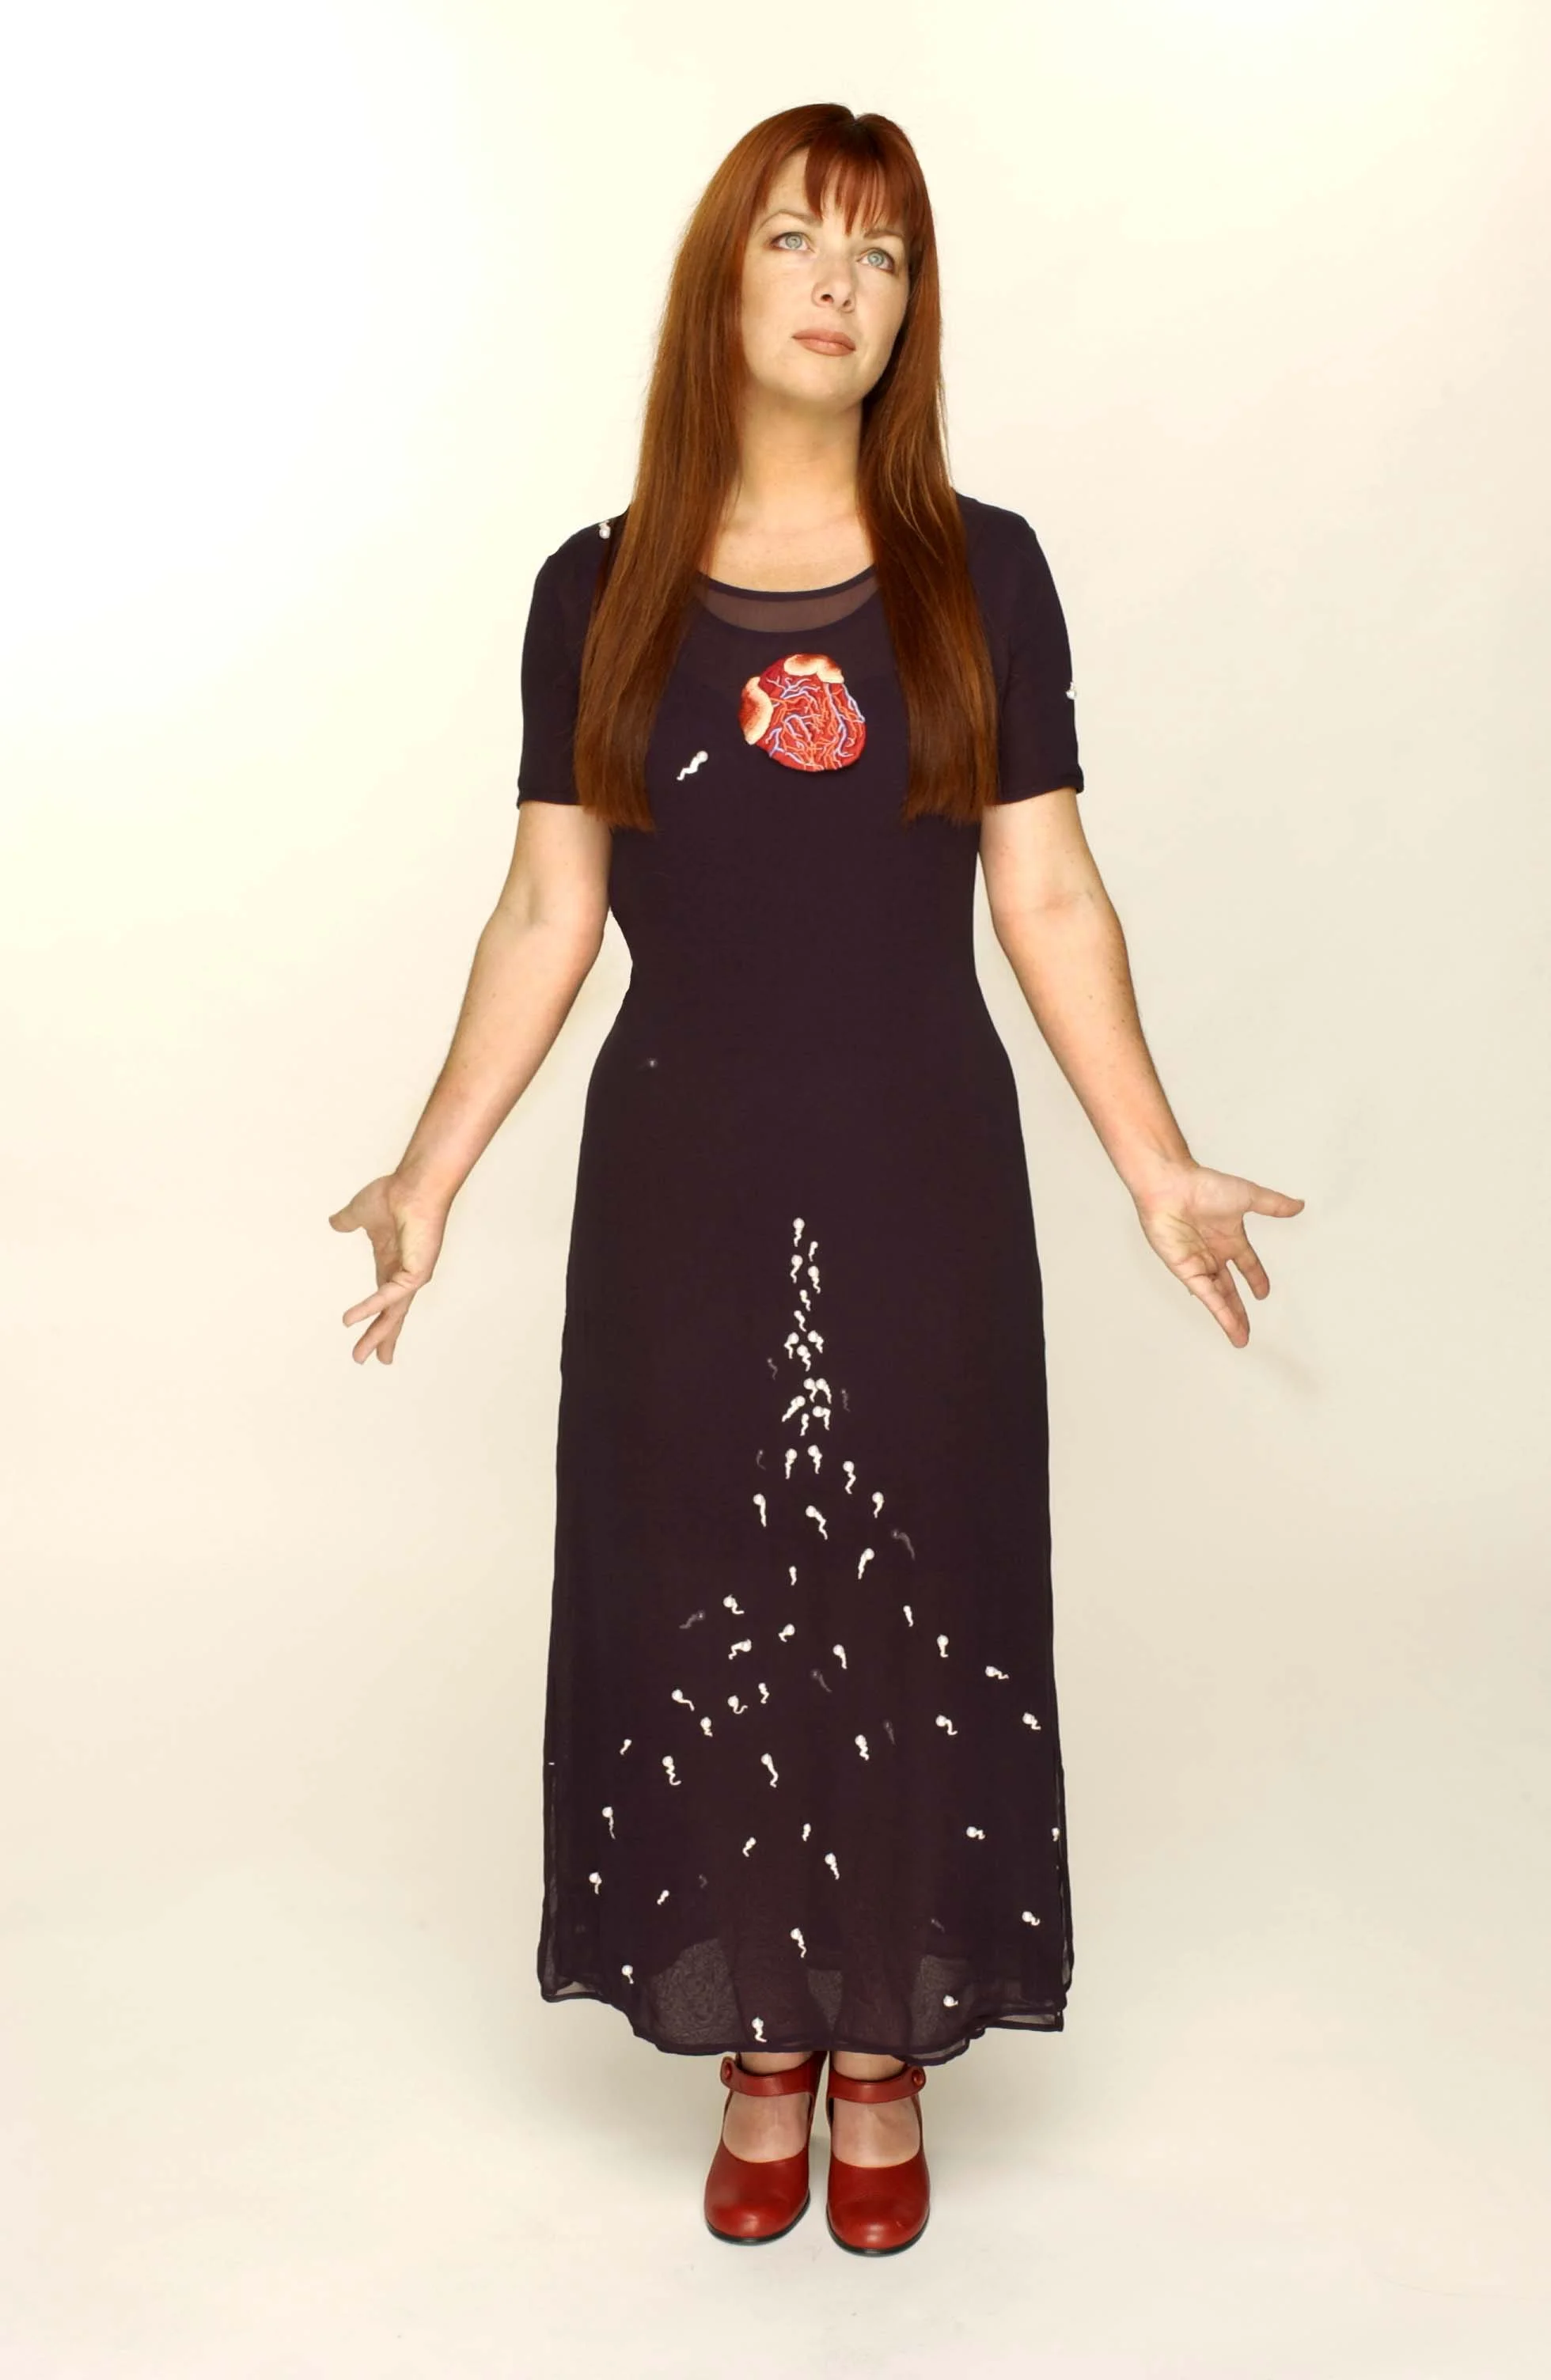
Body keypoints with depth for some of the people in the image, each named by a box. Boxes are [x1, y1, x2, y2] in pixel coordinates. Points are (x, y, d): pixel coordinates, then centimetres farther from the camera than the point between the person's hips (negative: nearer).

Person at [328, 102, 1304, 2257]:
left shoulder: (983, 577, 1)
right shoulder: (600, 592, 3)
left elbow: (1050, 899, 1)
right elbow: (547, 912, 2)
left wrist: (1158, 1167, -5)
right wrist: (432, 1174, -5)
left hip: (923, 1182, 0)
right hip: (681, 1183, 1)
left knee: (910, 1600, 7)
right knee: (702, 1602, 8)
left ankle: (886, 2053, 28)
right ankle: (760, 2051, 29)